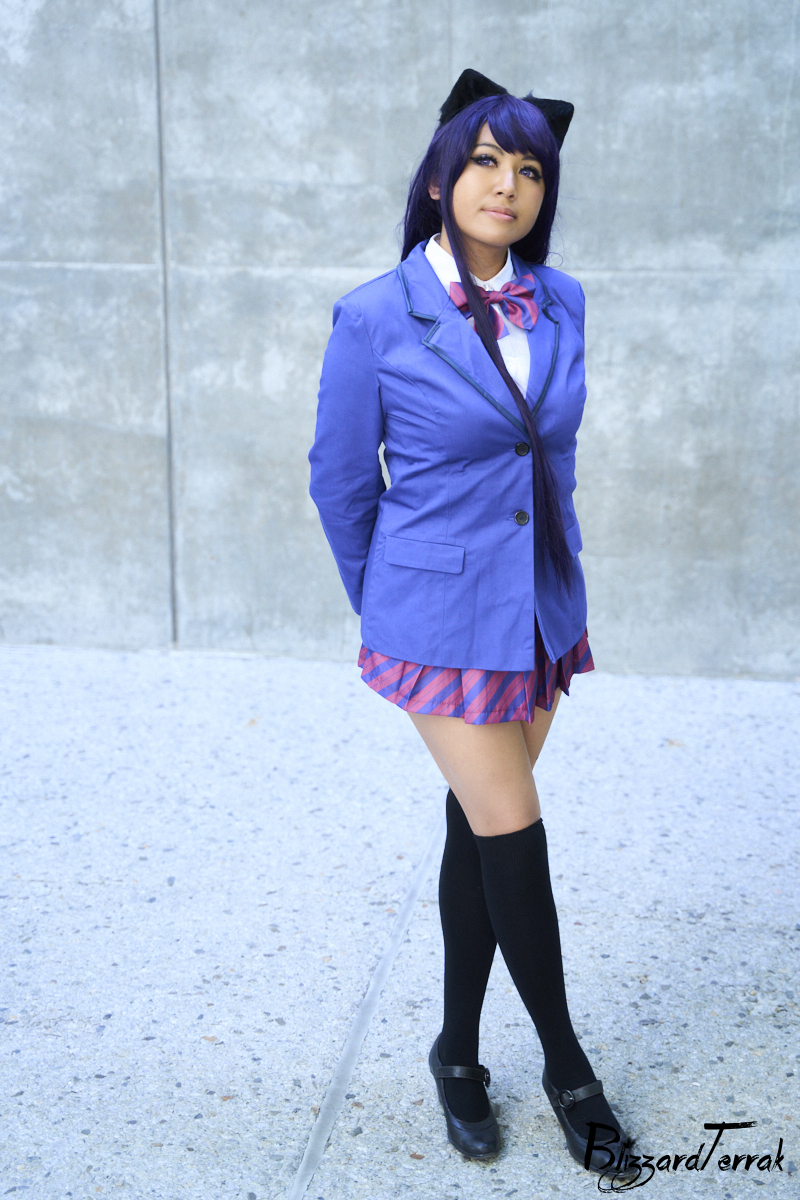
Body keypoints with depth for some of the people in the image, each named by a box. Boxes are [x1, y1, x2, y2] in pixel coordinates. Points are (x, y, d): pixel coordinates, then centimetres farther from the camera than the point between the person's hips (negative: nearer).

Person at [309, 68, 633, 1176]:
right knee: (514, 838, 0)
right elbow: (340, 479, -1)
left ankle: (460, 1052, 31)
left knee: (480, 833, 14)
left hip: (543, 612, 5)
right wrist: (383, 609, 8)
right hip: (444, 618, -4)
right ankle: (565, 1062, 23)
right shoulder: (377, 317, -12)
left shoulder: (561, 304, 2)